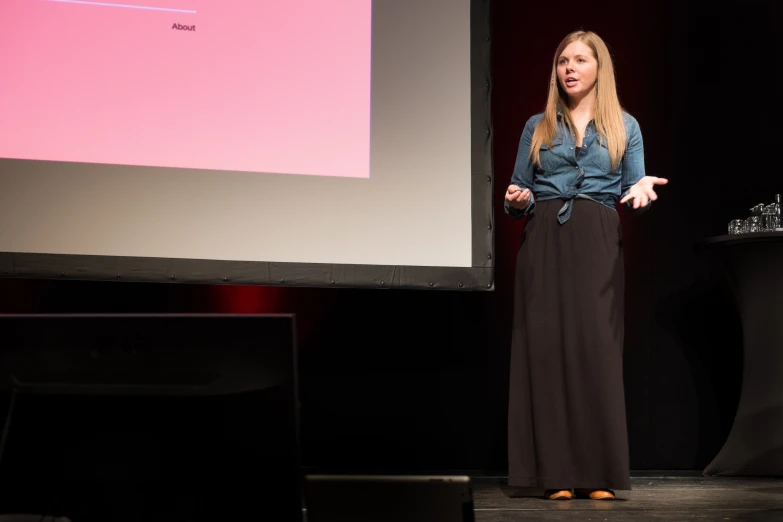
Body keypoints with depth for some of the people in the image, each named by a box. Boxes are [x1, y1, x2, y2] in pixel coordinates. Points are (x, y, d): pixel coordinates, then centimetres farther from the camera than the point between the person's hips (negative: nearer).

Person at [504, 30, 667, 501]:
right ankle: (556, 473, 0)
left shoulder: (624, 126, 13)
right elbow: (519, 195, 14)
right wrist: (517, 201, -8)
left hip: (598, 244, -1)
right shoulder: (537, 127, 15)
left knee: (597, 348, -7)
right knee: (545, 347, -4)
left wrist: (642, 190, -15)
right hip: (544, 242, 1)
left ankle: (599, 473, -1)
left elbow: (633, 191, 7)